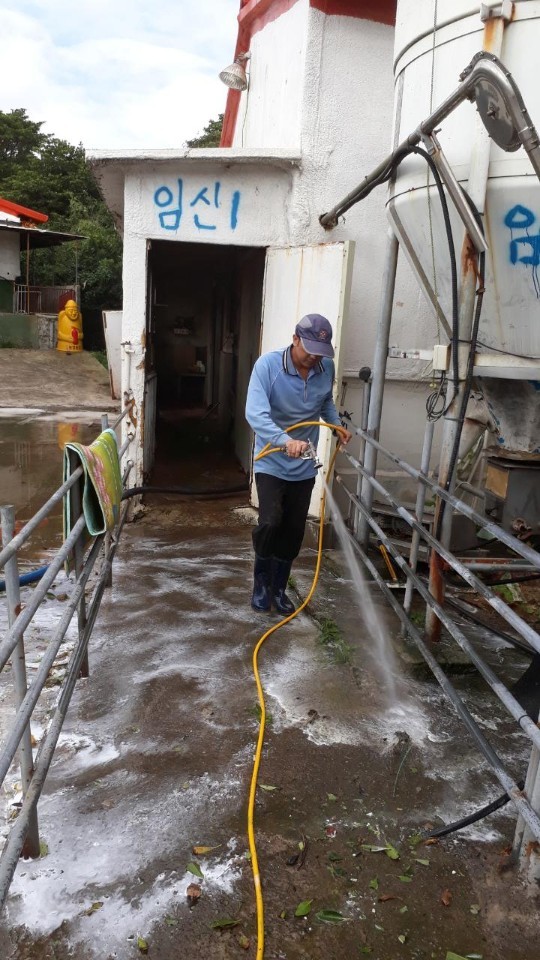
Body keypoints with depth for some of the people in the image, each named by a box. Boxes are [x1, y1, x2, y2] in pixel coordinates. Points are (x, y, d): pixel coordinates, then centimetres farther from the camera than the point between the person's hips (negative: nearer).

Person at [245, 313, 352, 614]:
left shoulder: (326, 368, -4)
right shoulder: (268, 365, -18)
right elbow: (255, 414, -29)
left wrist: (337, 425, 0)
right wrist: (285, 440, -44)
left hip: (304, 467, 4)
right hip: (271, 463, -4)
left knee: (294, 531, 8)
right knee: (271, 522, -16)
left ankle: (278, 588, 26)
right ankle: (262, 581, 11)